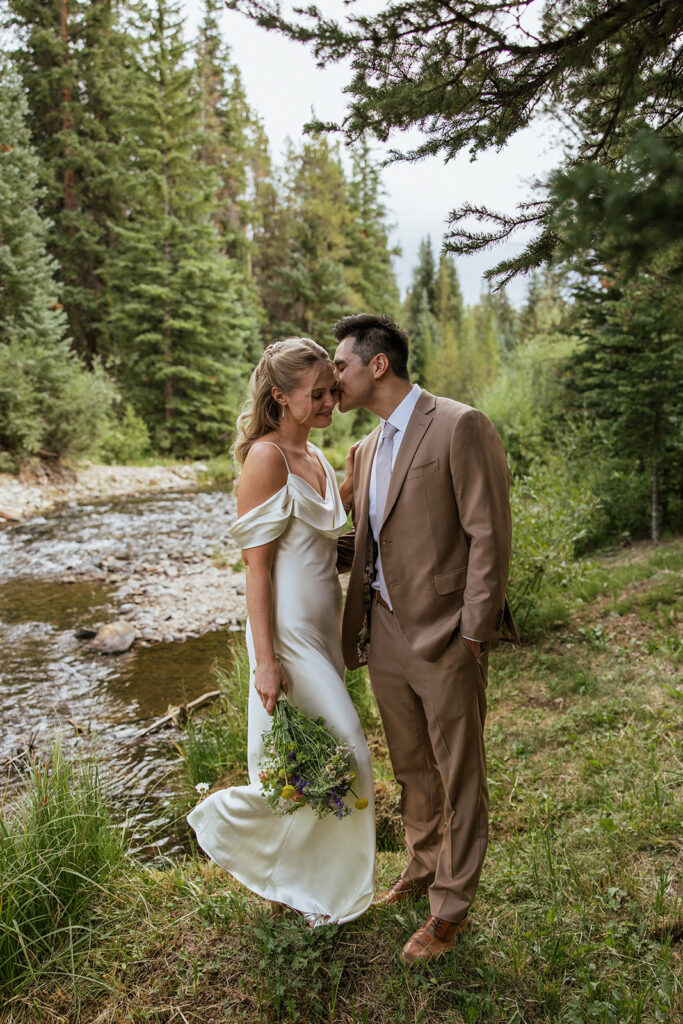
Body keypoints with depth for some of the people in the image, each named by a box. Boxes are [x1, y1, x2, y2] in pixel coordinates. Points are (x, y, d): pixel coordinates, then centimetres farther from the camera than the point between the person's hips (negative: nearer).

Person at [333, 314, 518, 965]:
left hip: (443, 640, -7)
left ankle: (452, 906, 28)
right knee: (410, 768, 22)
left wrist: (472, 634, -16)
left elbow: (489, 537, -15)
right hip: (385, 636, 7)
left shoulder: (460, 427, -12)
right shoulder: (367, 449, 13)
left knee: (458, 778, 10)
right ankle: (423, 867, 44)